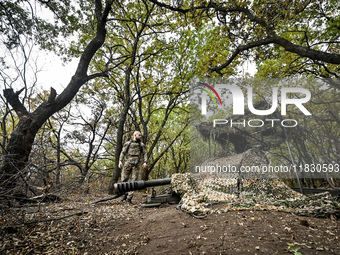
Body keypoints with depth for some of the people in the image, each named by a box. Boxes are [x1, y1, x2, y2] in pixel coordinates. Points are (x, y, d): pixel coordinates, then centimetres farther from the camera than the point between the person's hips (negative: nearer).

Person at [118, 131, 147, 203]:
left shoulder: (142, 145, 16)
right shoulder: (128, 143, 14)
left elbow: (145, 154, 9)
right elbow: (123, 152, 10)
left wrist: (145, 162, -7)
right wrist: (120, 161, -3)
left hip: (136, 164, 0)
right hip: (128, 162, 0)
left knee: (133, 180, -5)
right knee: (124, 179, -3)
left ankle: (129, 197, -2)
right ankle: (125, 194, 14)